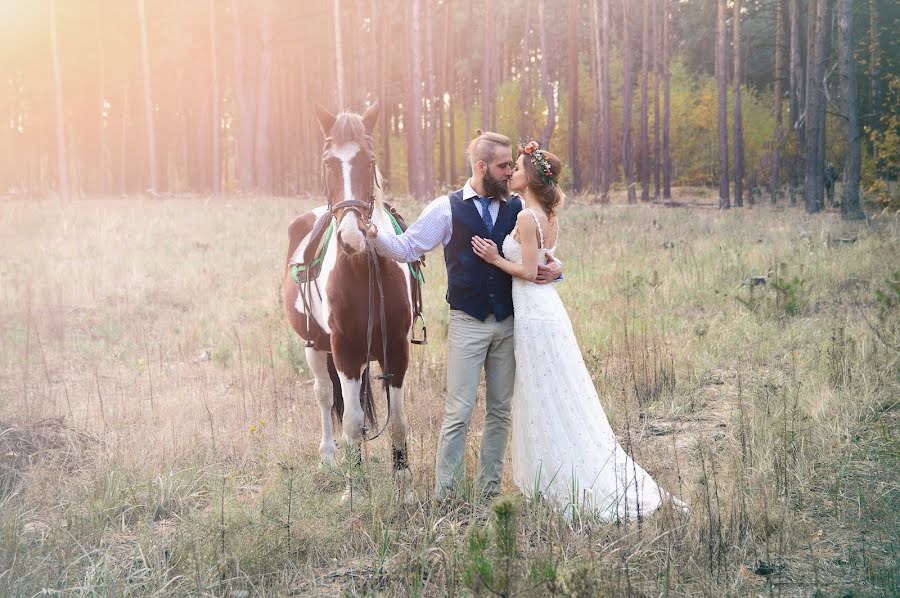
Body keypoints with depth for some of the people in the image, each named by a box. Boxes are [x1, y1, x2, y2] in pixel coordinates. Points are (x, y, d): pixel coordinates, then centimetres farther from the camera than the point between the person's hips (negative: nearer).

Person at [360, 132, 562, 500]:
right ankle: (445, 495, 1)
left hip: (509, 324, 4)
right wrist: (375, 236, -19)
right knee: (459, 413, -6)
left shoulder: (518, 209, 7)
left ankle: (490, 489, 19)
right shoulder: (447, 209, -1)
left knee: (500, 411, 9)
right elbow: (407, 248, -1)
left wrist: (555, 269, -6)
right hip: (467, 324, -4)